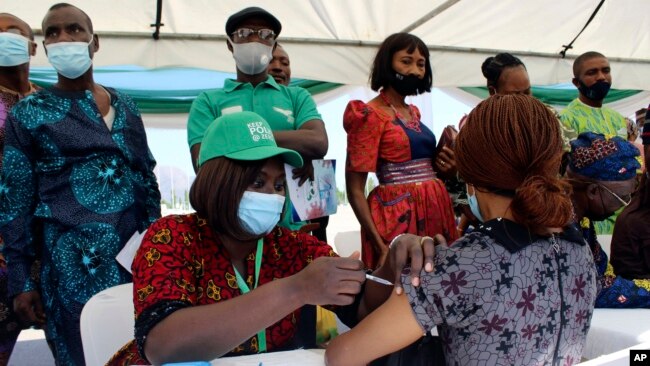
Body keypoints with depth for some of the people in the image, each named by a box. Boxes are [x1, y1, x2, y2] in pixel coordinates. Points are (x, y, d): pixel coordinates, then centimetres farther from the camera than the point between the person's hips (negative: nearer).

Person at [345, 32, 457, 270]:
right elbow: (354, 190, -12)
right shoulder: (370, 115, -8)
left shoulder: (414, 112, 14)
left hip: (435, 208, 7)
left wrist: (448, 168, 6)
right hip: (397, 212, -7)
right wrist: (380, 246, -19)